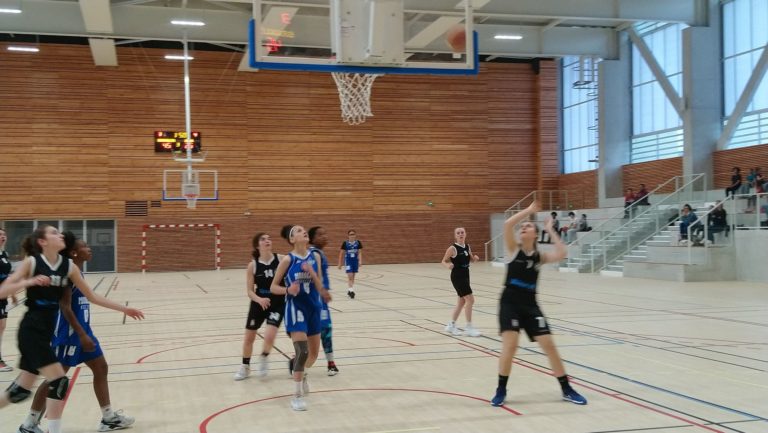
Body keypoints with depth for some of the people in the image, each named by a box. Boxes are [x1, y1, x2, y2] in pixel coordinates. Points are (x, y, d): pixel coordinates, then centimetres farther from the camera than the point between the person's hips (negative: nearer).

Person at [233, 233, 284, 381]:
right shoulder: (253, 265, -9)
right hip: (259, 304, 1)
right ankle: (245, 367, 32)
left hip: (277, 303, -1)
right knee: (248, 337, 10)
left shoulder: (281, 259, -10)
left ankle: (263, 359, 15)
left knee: (269, 336, -17)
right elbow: (249, 291, -7)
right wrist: (259, 300, -25)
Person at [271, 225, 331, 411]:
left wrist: (311, 272, -18)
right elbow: (274, 287, -4)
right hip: (295, 308, -5)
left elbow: (320, 287, -1)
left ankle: (301, 374, 47)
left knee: (314, 354, 14)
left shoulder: (315, 257, 1)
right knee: (302, 351, -17)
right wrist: (288, 290, -23)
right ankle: (297, 396, -5)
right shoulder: (288, 260, -10)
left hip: (313, 308, 5)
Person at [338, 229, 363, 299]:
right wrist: (340, 263, 0)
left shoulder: (358, 243, -4)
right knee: (350, 276, -14)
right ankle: (351, 290, -16)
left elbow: (360, 252, -4)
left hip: (355, 261, 3)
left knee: (353, 277, 11)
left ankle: (349, 290, 24)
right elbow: (341, 253, -1)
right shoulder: (345, 243, -8)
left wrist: (360, 261, -17)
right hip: (348, 261, -3)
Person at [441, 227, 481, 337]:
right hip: (457, 277, -8)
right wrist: (448, 265, -29)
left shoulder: (467, 247, 7)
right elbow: (443, 261, -7)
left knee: (462, 302, 14)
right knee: (470, 299, -12)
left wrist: (475, 258, -2)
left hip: (465, 276, 8)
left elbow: (471, 259, 21)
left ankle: (451, 325, 27)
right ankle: (469, 327, -4)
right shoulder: (452, 248, -12)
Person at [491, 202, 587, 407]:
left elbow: (562, 254, -13)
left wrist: (551, 231, -5)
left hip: (530, 305, 3)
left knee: (549, 345, 2)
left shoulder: (539, 256, 7)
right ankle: (501, 390, 3)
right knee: (509, 345, -16)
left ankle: (567, 390, 16)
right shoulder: (514, 249, 1)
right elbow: (507, 224, -16)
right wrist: (529, 210, -6)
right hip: (510, 303, -2)